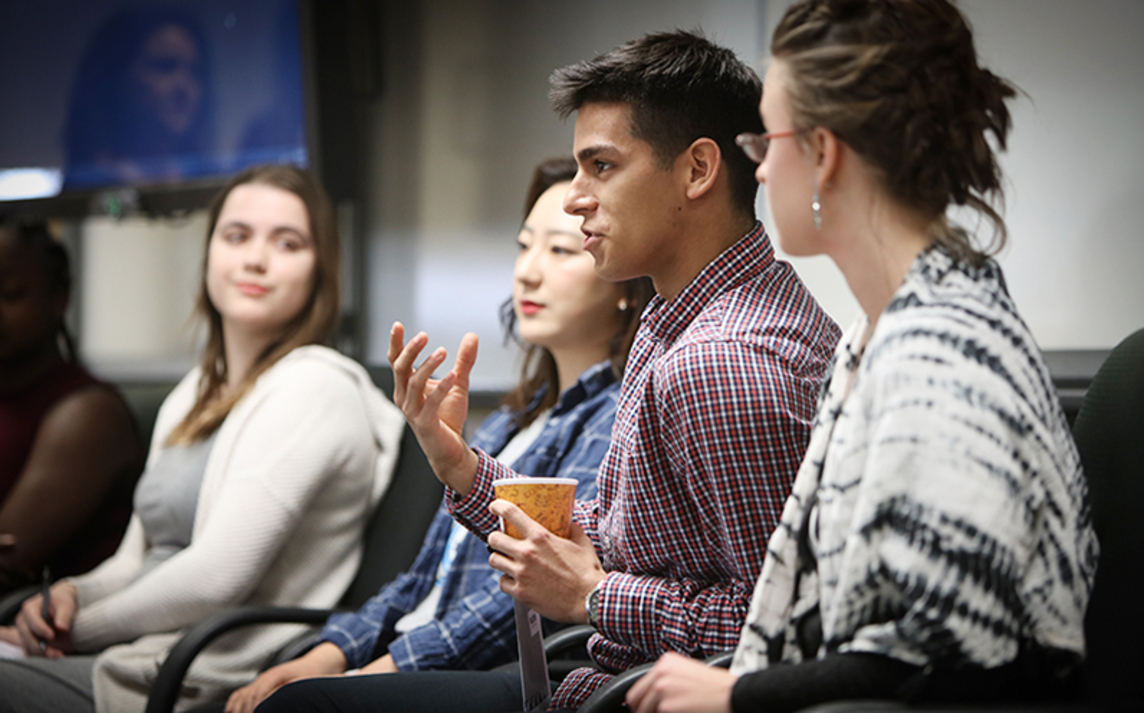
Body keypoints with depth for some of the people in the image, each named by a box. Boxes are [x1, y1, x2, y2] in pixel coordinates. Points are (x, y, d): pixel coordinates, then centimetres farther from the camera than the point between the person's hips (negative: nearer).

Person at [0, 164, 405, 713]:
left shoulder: (315, 387, -10)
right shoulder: (195, 394, 19)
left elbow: (216, 577, -16)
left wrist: (82, 628, -7)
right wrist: (71, 595, 0)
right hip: (140, 657, 8)